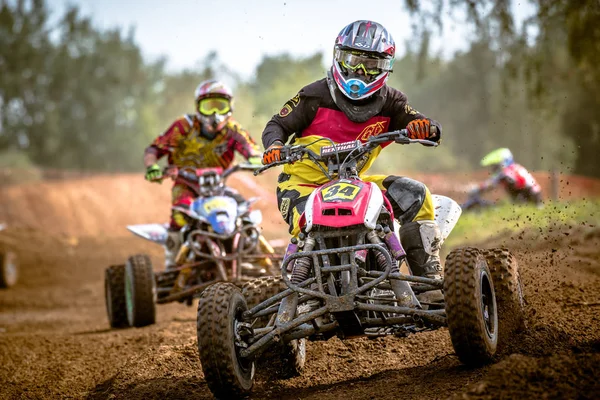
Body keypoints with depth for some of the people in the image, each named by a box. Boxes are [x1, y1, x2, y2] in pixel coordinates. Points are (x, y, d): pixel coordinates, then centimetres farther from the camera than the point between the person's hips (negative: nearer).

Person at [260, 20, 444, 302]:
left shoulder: (390, 102, 2)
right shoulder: (315, 96, -5)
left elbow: (430, 130, -3)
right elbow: (278, 124, -1)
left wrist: (426, 127, -29)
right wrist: (274, 145, -24)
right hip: (303, 182, -3)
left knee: (415, 195, -13)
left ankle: (429, 278, -12)